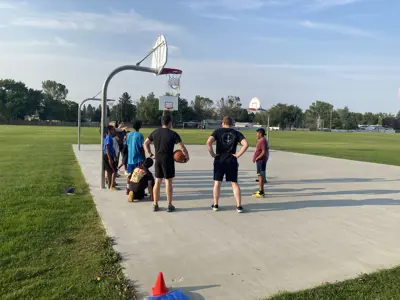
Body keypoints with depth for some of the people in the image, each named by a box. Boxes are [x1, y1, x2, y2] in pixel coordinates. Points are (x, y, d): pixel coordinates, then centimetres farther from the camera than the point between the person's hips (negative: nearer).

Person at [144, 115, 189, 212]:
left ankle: (155, 205, 17)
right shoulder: (173, 134, -10)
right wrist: (187, 156, 2)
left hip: (158, 160, 4)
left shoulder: (155, 132, 4)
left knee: (157, 182, 11)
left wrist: (151, 154, 14)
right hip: (168, 160, -4)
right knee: (168, 182, 3)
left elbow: (146, 143, 11)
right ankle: (169, 206, 10)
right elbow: (182, 147, -13)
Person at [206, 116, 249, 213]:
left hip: (219, 160, -1)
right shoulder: (237, 133, 3)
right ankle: (239, 206, 6)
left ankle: (215, 205, 15)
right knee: (234, 183, 7)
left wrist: (212, 154, -6)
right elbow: (246, 144, -11)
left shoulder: (218, 131, 0)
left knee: (217, 182, 9)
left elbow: (208, 142, -15)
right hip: (232, 161, 1)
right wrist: (238, 155, -6)